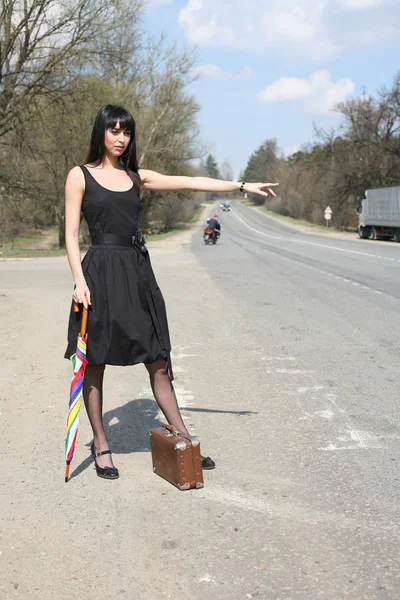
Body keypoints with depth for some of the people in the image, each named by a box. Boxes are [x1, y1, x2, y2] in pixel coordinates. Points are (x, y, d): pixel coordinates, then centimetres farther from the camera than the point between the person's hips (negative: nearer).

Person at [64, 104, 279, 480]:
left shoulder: (137, 177, 14)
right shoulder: (81, 176, 3)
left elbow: (191, 183, 11)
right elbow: (71, 233, -1)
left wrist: (242, 186, 8)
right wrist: (79, 280, -12)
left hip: (138, 272, 4)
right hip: (101, 272, -4)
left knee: (158, 360, 5)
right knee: (94, 364, 4)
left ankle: (183, 438, 13)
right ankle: (100, 445, 18)